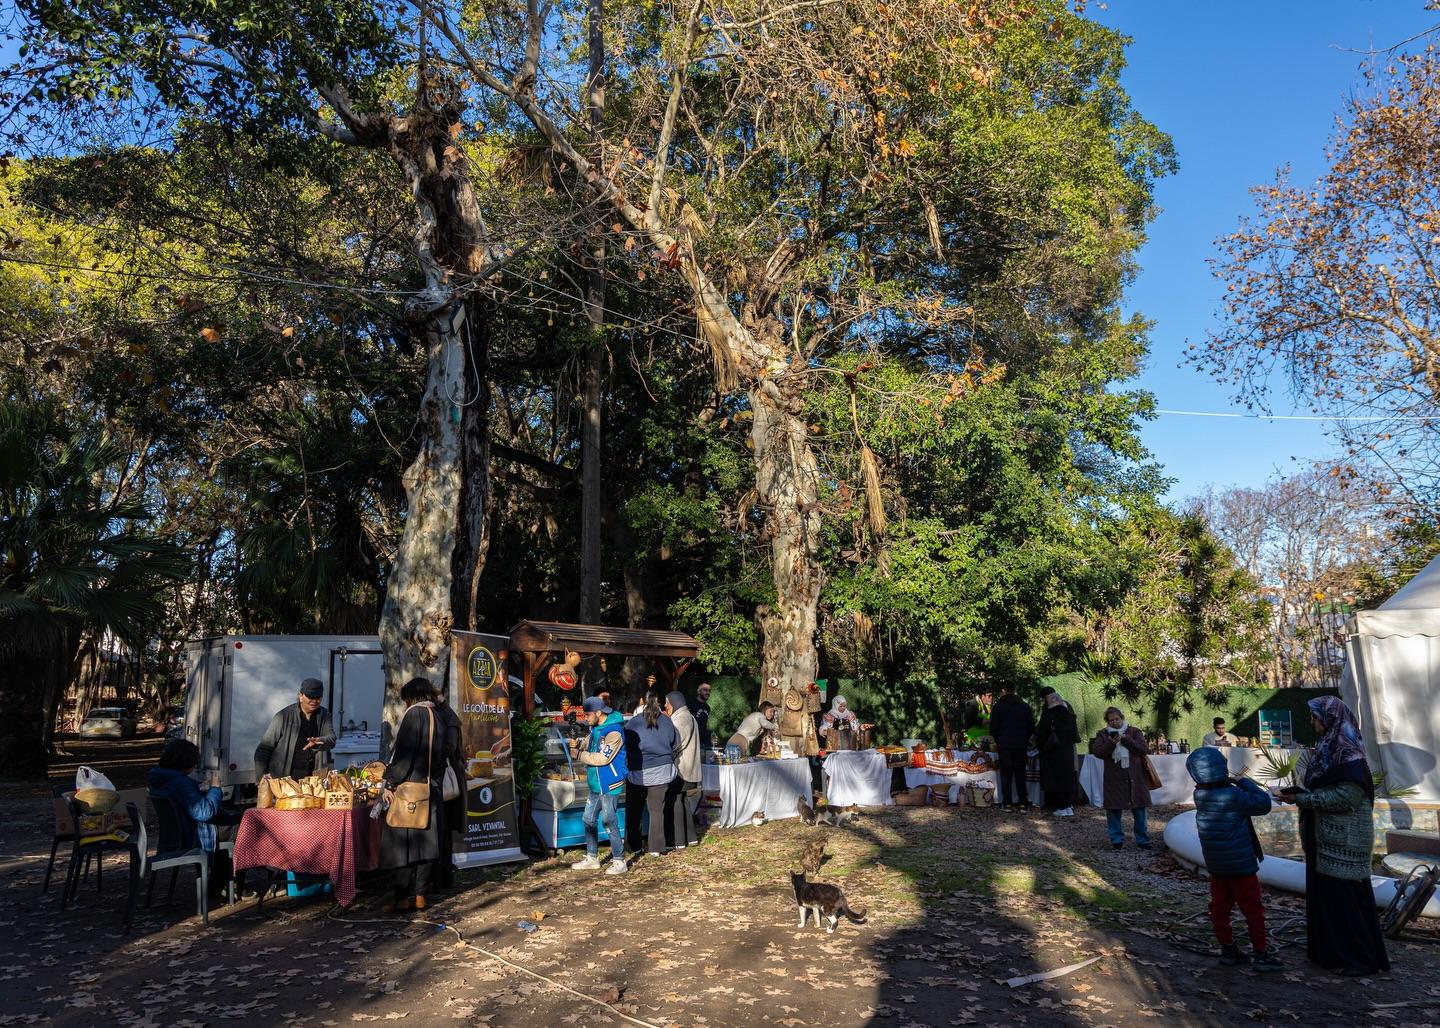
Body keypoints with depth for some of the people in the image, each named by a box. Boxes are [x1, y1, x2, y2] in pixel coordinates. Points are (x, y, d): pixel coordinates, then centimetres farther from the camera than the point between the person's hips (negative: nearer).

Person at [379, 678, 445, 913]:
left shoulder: (413, 713, -10)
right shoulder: (437, 718, 12)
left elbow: (403, 752, -17)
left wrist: (390, 783, -14)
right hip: (431, 789, 7)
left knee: (402, 842, -1)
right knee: (425, 841, 9)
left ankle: (403, 898, 2)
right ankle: (420, 895, 13)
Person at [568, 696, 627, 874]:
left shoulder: (613, 732, -21)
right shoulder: (595, 728, 8)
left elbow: (603, 758, -24)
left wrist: (579, 755, -17)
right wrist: (579, 741, -4)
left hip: (609, 785, -9)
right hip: (596, 784, 9)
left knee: (609, 822, -4)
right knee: (589, 819, 15)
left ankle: (619, 861, 6)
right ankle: (592, 858, 27)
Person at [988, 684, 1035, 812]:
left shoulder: (998, 706, -4)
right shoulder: (1025, 706, 4)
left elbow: (993, 728, -3)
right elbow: (1032, 727, 7)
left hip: (1004, 746, -2)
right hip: (1021, 746, 2)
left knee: (1006, 775, 5)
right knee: (1020, 775, 8)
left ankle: (1007, 803, 3)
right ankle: (1023, 803, 4)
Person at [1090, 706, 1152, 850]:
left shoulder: (1134, 732, 7)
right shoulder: (1102, 734, 7)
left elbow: (1142, 748, -7)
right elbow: (1097, 752, -5)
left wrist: (1125, 739, -14)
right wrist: (1111, 743, -18)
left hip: (1135, 778, 0)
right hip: (1114, 779, 0)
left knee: (1140, 810, 3)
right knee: (1114, 811, 1)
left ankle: (1142, 840, 15)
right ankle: (1117, 840, 14)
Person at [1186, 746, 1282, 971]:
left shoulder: (1200, 796, -4)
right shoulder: (1233, 796, -21)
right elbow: (1263, 803, -12)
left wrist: (1232, 783, -3)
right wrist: (1244, 782, -2)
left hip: (1215, 865, 6)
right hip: (1241, 865, -6)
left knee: (1220, 908, 13)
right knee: (1253, 910, 6)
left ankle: (1228, 950, 22)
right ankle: (1261, 955, 13)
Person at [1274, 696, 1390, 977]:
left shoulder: (1349, 753, -18)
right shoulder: (1327, 748, 9)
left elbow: (1347, 796, -23)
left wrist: (1302, 798, -20)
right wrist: (1299, 793, 2)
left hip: (1345, 838, -9)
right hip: (1325, 836, 9)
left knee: (1348, 894, 0)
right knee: (1324, 892, 13)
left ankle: (1364, 958, 12)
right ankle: (1330, 950, 24)